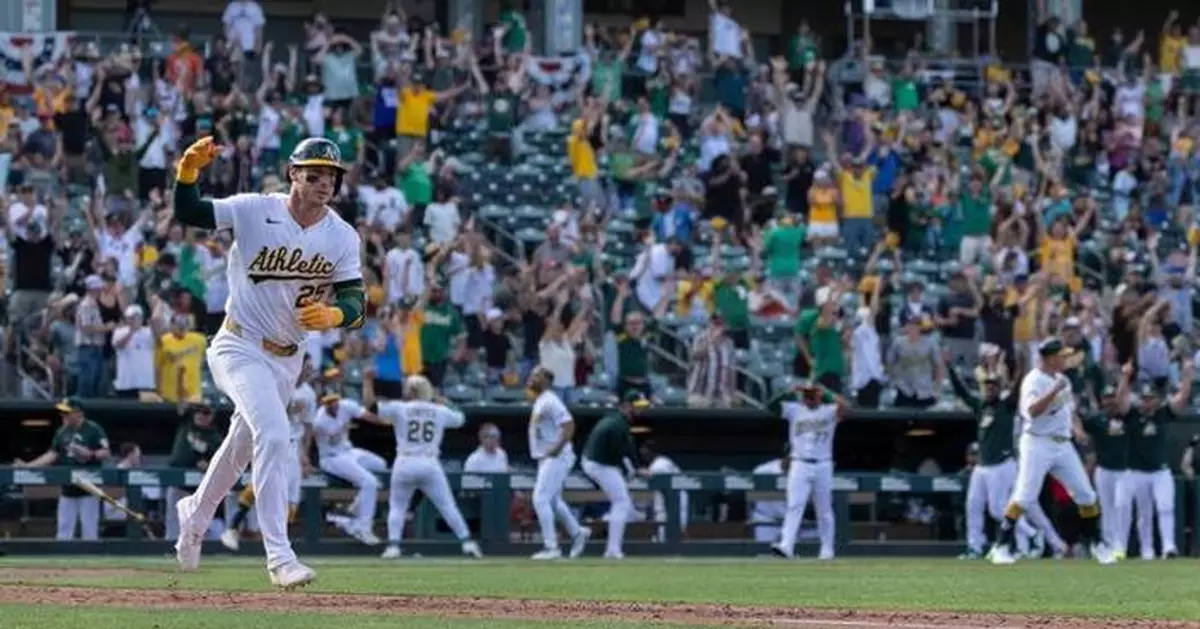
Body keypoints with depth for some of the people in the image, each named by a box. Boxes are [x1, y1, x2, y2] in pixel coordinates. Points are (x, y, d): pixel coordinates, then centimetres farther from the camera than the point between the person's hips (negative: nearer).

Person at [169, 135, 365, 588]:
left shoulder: (343, 238, -5)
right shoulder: (254, 211, -14)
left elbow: (356, 304, -10)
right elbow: (187, 214, -17)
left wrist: (332, 315, -33)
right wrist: (189, 169, -36)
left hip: (287, 359, 6)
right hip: (240, 349, -6)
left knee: (243, 445, 22)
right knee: (273, 434, -25)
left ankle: (196, 513, 50)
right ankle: (279, 556, -24)